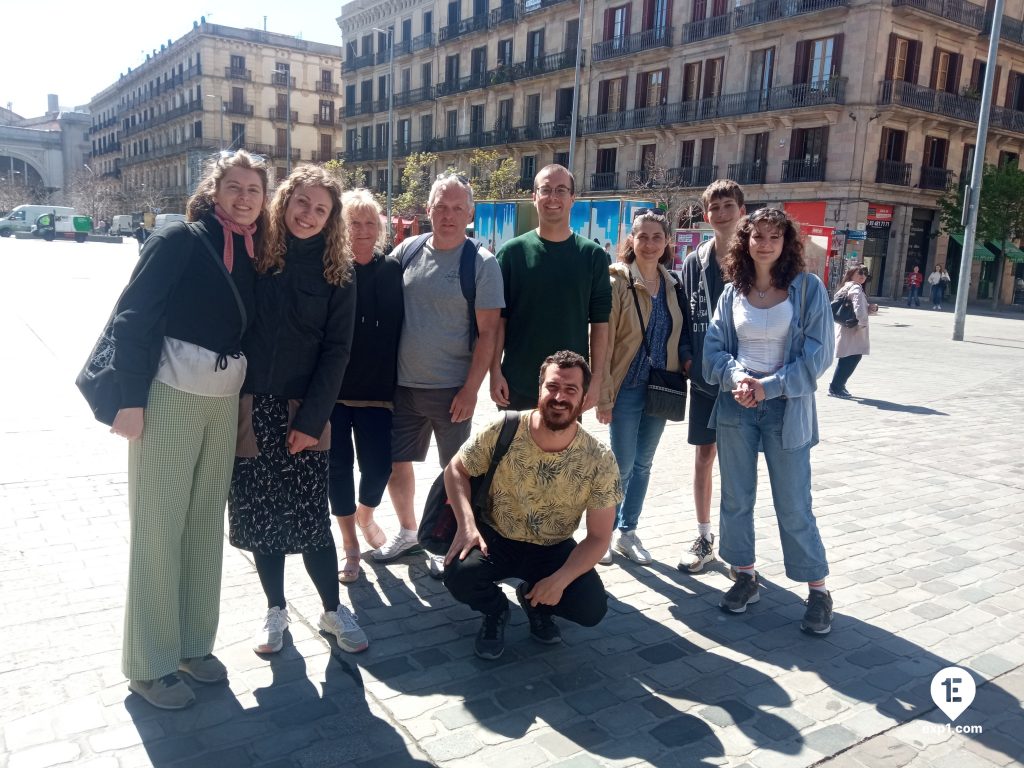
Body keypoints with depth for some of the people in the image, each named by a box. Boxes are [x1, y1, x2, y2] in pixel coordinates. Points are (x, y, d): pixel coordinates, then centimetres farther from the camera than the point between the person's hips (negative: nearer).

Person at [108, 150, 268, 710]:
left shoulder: (254, 255, 10)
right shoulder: (179, 241, -8)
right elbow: (133, 317, -12)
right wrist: (131, 399, -17)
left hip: (224, 403, 6)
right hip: (169, 397, -6)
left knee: (206, 523, 11)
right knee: (157, 528, 1)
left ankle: (193, 643, 26)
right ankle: (149, 664, 14)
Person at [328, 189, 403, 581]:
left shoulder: (394, 269, 1)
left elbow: (400, 328, 4)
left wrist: (397, 382, 1)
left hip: (377, 388, 1)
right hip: (332, 386, -1)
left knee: (378, 466, 2)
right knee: (338, 465, 6)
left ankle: (366, 514, 36)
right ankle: (349, 544, 25)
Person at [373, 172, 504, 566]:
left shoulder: (482, 263, -8)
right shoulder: (407, 250, 4)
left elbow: (488, 332, -10)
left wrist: (471, 389, -14)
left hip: (451, 389, -4)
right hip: (402, 384, 5)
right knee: (394, 463, 13)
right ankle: (407, 532, 35)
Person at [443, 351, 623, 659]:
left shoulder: (600, 460, -19)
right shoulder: (504, 431, -21)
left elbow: (598, 537, -11)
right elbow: (456, 469, -6)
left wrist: (560, 580, -26)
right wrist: (467, 524, -23)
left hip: (554, 550, 1)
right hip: (495, 539, 0)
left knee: (592, 608, -21)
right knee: (458, 575, -29)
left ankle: (537, 603, 15)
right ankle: (496, 609, 8)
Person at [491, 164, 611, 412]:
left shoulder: (593, 255, 1)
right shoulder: (512, 252, 0)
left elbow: (600, 322, 2)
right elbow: (498, 317, 0)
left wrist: (596, 378, -3)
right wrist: (495, 371, -6)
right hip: (517, 384, 0)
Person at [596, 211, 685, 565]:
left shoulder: (672, 285, 6)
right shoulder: (617, 282, -10)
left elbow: (675, 335, 14)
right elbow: (602, 342, -11)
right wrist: (603, 394, -13)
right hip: (627, 387, -5)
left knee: (643, 464, 13)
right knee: (622, 465, -1)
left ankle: (627, 532, 28)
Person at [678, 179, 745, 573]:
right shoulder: (694, 262, 6)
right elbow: (682, 315, 10)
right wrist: (686, 355, -3)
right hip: (704, 377, 3)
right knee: (704, 454, 10)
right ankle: (704, 538, 24)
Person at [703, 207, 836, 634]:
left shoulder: (808, 288, -4)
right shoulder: (732, 292, 4)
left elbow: (818, 352, -7)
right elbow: (713, 346, 4)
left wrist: (769, 386, -14)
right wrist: (737, 376, -15)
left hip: (786, 408, -3)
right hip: (736, 406, 3)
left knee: (793, 506, 1)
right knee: (736, 498, 9)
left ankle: (817, 589, 16)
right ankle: (745, 576, 25)